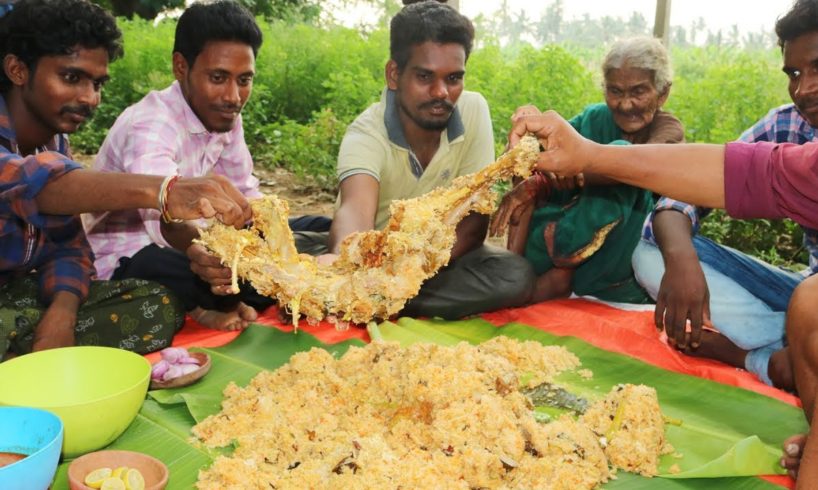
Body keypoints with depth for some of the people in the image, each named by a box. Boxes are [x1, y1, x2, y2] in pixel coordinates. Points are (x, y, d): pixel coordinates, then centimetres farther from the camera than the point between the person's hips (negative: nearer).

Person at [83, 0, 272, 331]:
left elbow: (246, 195, 4)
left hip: (178, 246, 8)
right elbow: (164, 216, -48)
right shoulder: (149, 126, -28)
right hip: (123, 260, -7)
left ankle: (212, 307, -16)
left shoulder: (224, 116, -3)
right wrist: (202, 251, -69)